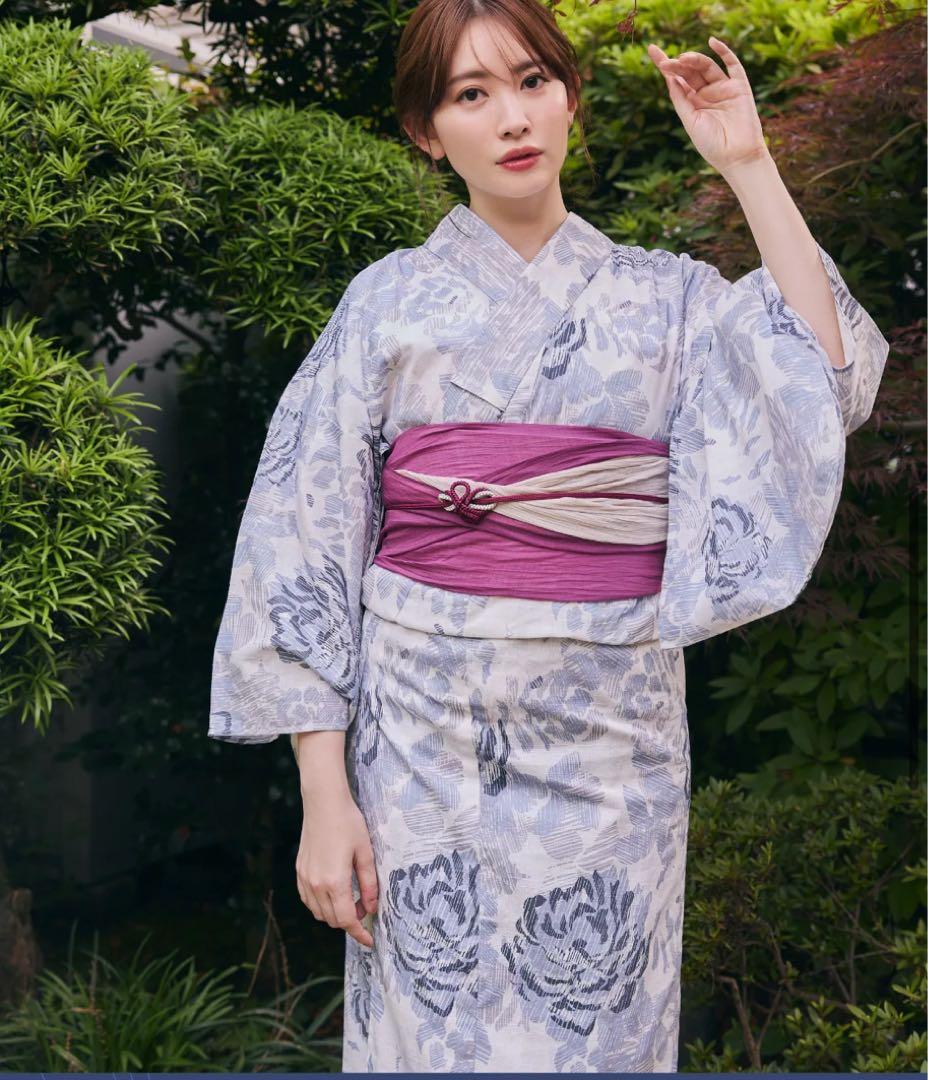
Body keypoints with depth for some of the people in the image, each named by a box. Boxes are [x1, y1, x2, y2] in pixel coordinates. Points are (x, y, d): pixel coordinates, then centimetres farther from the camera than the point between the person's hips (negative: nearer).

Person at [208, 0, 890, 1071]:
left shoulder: (667, 296, 6)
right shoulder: (391, 300, 3)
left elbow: (825, 387, -12)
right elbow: (303, 543, 0)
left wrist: (747, 166, -10)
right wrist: (323, 793, -6)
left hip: (612, 741, 1)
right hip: (425, 732, -1)